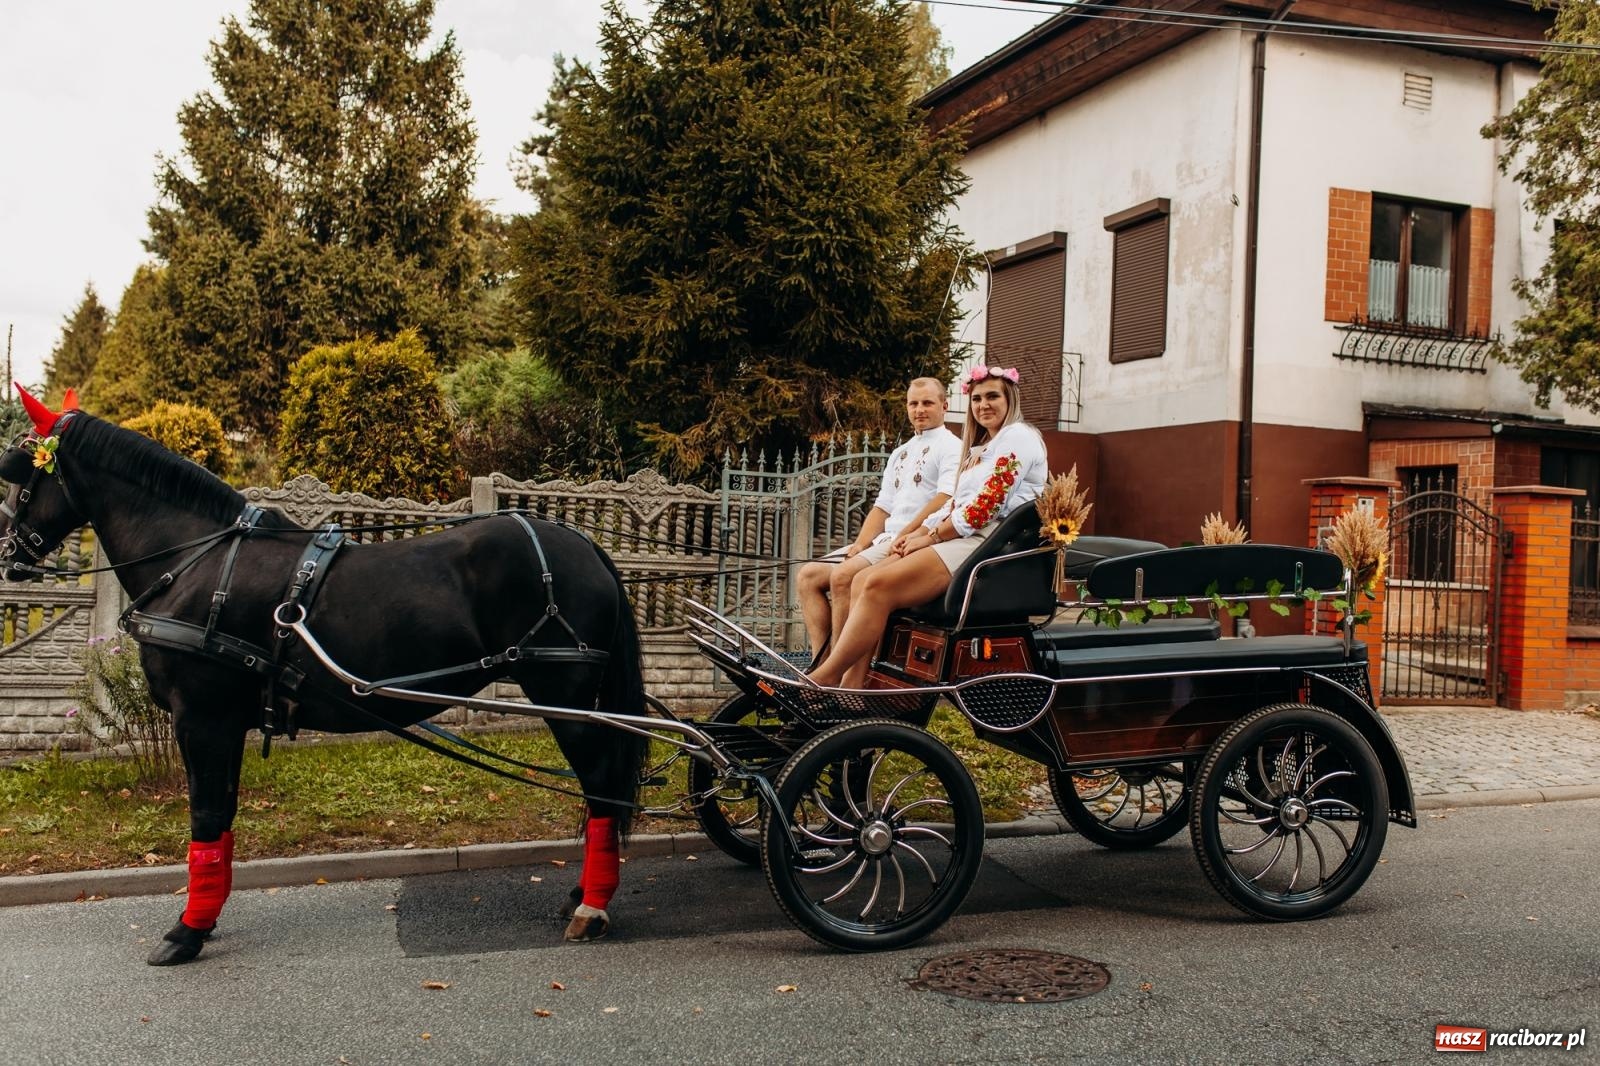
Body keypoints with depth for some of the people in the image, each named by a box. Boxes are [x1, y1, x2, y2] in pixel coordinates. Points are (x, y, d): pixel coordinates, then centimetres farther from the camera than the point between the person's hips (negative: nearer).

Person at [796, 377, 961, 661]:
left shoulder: (951, 447, -1)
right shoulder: (900, 454, 25)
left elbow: (946, 498, -16)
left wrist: (904, 538, -19)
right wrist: (860, 545, 4)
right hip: (885, 540, 9)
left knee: (843, 576, -29)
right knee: (808, 576, -2)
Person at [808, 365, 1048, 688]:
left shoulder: (1017, 437, -3)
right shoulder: (982, 447, 27)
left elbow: (986, 506, -14)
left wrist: (930, 536, -9)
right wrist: (918, 532, 4)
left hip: (990, 545, -10)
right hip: (966, 540, 10)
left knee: (879, 586, -25)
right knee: (864, 581, -8)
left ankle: (823, 679, -21)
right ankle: (851, 688, -18)